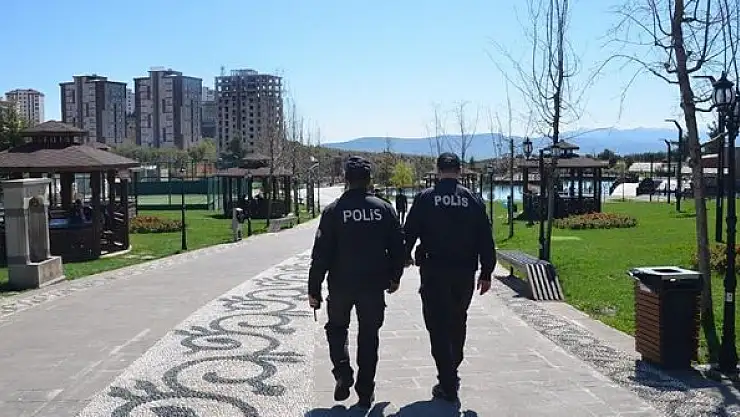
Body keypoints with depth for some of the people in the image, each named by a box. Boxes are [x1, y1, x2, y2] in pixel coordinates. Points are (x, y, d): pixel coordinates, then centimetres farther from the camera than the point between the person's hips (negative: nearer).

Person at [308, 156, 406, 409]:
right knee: (369, 336, 13)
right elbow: (398, 246, 3)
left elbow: (321, 253, -8)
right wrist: (394, 277, 18)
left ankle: (343, 372, -1)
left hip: (341, 284, -1)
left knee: (336, 328, 21)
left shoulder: (334, 210, -7)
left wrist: (314, 289, -2)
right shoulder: (384, 209, -1)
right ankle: (365, 393, 17)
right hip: (374, 285, 2)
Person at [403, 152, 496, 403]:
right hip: (465, 273, 3)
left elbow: (409, 232, -1)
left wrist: (405, 257, 18)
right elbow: (486, 240, 2)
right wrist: (486, 273, 9)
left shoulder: (425, 198, -5)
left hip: (434, 272, -3)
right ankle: (451, 372, 34)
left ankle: (448, 386, 3)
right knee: (458, 323, 21)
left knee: (438, 326, 3)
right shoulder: (473, 200, 2)